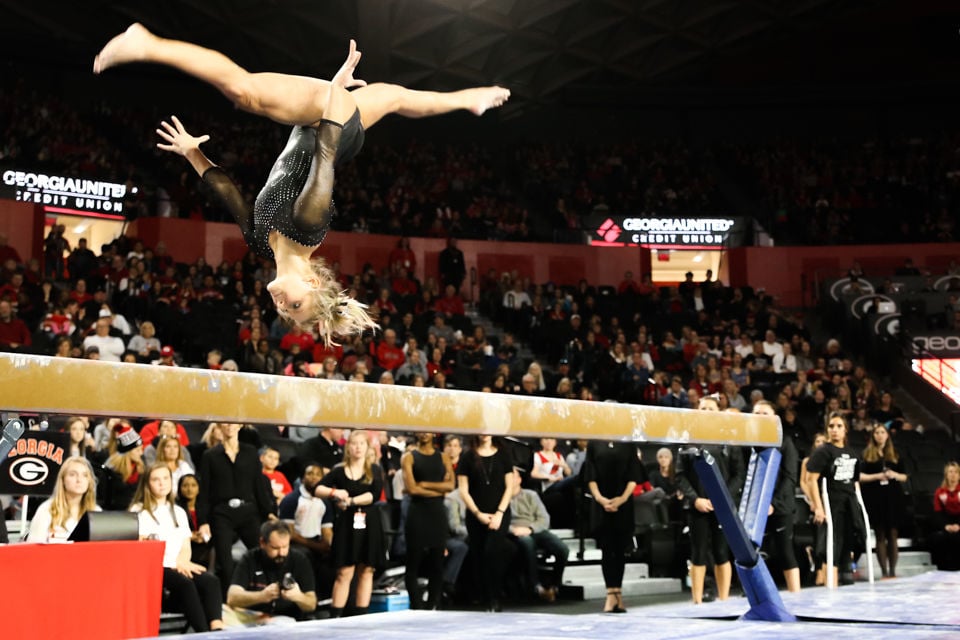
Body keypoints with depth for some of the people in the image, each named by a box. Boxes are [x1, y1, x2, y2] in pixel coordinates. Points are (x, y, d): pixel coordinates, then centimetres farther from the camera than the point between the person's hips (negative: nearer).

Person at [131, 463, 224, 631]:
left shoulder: (179, 512, 24)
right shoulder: (139, 511, 7)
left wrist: (182, 562, -8)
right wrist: (176, 564, -14)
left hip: (180, 568, 5)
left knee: (211, 581, -27)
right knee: (185, 583, -35)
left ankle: (216, 628, -45)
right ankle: (204, 632, -40)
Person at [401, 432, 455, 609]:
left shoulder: (443, 458, 12)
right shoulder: (409, 457, 3)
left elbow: (450, 485, -3)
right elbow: (411, 489, -9)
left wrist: (424, 484, -9)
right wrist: (439, 489, -4)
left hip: (438, 513, 3)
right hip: (417, 513, -3)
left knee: (437, 563, 3)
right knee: (414, 563, -3)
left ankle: (432, 606, 9)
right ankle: (417, 607, 1)